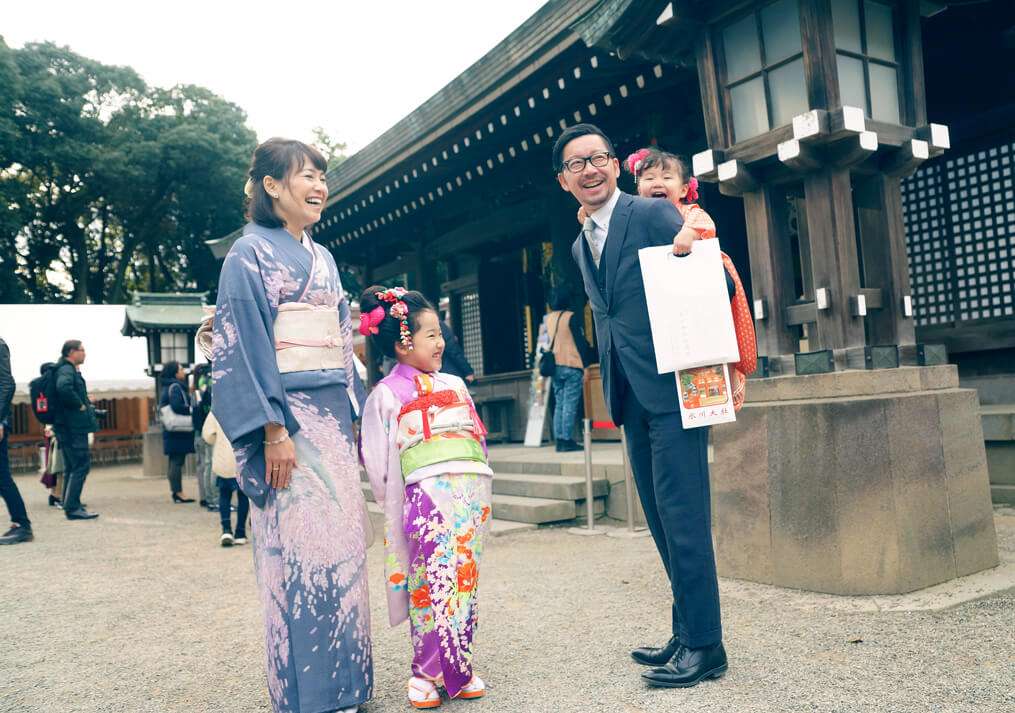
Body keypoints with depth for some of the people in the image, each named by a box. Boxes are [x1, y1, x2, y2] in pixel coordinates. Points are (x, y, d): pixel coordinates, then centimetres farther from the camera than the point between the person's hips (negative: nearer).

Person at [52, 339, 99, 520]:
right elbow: (64, 387, -34)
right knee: (81, 465, -9)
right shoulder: (67, 370, -13)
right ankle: (72, 507, -8)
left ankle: (70, 505, 21)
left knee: (72, 467, 15)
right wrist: (79, 405, -21)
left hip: (66, 426, 11)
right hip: (73, 426, -11)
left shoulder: (68, 369, 18)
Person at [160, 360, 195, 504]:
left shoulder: (168, 387, 18)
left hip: (171, 431, 10)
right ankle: (178, 493, -7)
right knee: (177, 461, -8)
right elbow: (177, 406, -25)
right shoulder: (175, 387, -12)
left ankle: (175, 492, 16)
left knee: (174, 461, 11)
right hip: (178, 431, -10)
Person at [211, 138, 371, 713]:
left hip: (332, 415, 7)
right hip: (288, 415, -7)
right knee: (301, 544, -5)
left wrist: (354, 415, 14)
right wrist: (273, 430, -18)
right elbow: (244, 344, -11)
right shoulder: (251, 253, -3)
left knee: (341, 540, 8)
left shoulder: (323, 258, 18)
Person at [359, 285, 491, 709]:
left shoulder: (454, 385, 17)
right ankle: (426, 674, 7)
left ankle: (459, 668, 17)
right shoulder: (387, 394, 1)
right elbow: (376, 458, 0)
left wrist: (479, 489, 14)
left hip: (473, 494, 5)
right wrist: (395, 501, 1)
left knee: (466, 581, 7)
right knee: (433, 584, -6)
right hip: (427, 495, -5)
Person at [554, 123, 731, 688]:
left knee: (683, 517, -6)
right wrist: (613, 381, 14)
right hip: (632, 397, 8)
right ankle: (686, 634, 25)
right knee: (663, 520, 13)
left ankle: (705, 647, 6)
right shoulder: (580, 246, 17)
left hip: (672, 388, -8)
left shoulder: (655, 214, -7)